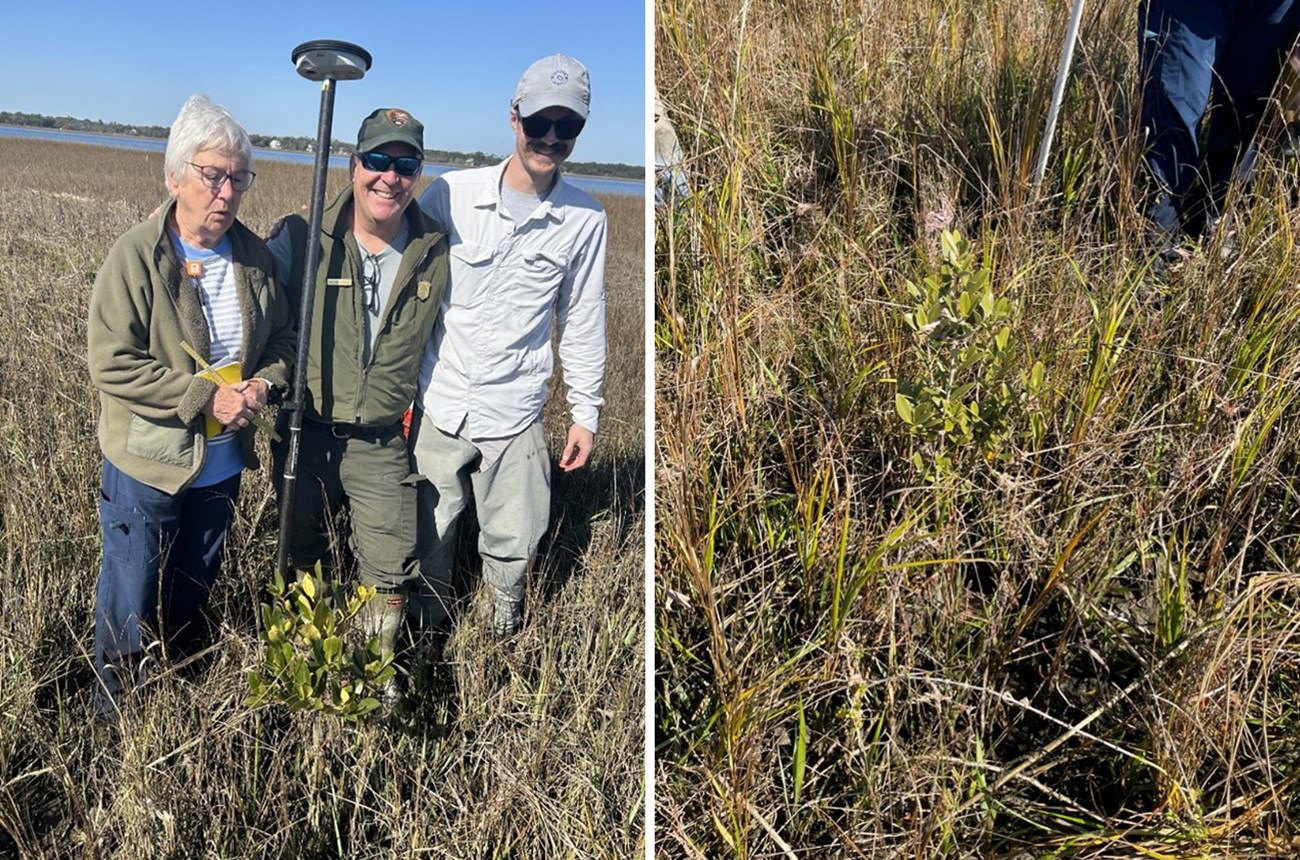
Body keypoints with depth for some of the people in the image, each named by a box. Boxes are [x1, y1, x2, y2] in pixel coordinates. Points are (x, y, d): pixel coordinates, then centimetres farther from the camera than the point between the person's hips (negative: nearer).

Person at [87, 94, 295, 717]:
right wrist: (206, 397, -24)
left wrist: (265, 383, -12)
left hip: (223, 463, 5)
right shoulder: (136, 256, -17)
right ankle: (114, 708, 37)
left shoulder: (253, 255, -2)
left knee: (194, 591, 23)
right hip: (147, 464, -4)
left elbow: (283, 337, 8)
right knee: (131, 601, 11)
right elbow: (111, 364, -20)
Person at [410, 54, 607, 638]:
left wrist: (586, 411, 7)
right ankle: (426, 627, 40)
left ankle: (506, 627, 37)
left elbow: (582, 321, 6)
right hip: (437, 406, 0)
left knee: (513, 544, 9)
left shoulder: (584, 220, -2)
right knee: (428, 536, 14)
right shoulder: (451, 193, -5)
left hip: (514, 416, 0)